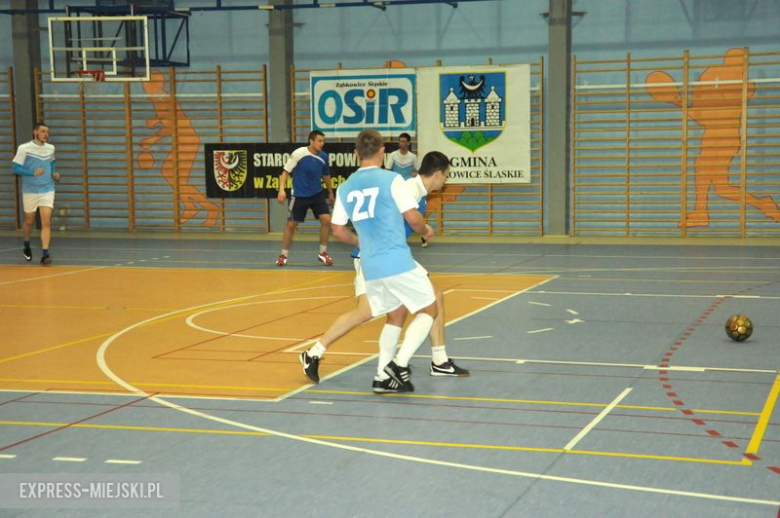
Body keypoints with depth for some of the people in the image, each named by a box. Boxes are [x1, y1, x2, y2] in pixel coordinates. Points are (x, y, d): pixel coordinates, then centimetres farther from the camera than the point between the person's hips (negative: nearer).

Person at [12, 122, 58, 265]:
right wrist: (33, 173, -24)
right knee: (29, 221, 13)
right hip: (30, 191, -2)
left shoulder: (50, 148, 4)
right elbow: (15, 168, -11)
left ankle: (45, 254, -13)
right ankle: (27, 246, 40)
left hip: (47, 190, 2)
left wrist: (54, 174, 4)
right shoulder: (24, 148, -9)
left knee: (46, 222, -11)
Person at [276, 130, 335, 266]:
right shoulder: (298, 153, -16)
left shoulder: (323, 156, -2)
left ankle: (323, 253, 6)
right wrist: (282, 189, -22)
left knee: (326, 220, -9)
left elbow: (326, 175, 15)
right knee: (291, 224, 1)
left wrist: (331, 193, 23)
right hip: (299, 195, -3)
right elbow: (286, 172, -10)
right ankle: (284, 255, 17)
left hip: (317, 194, 3)